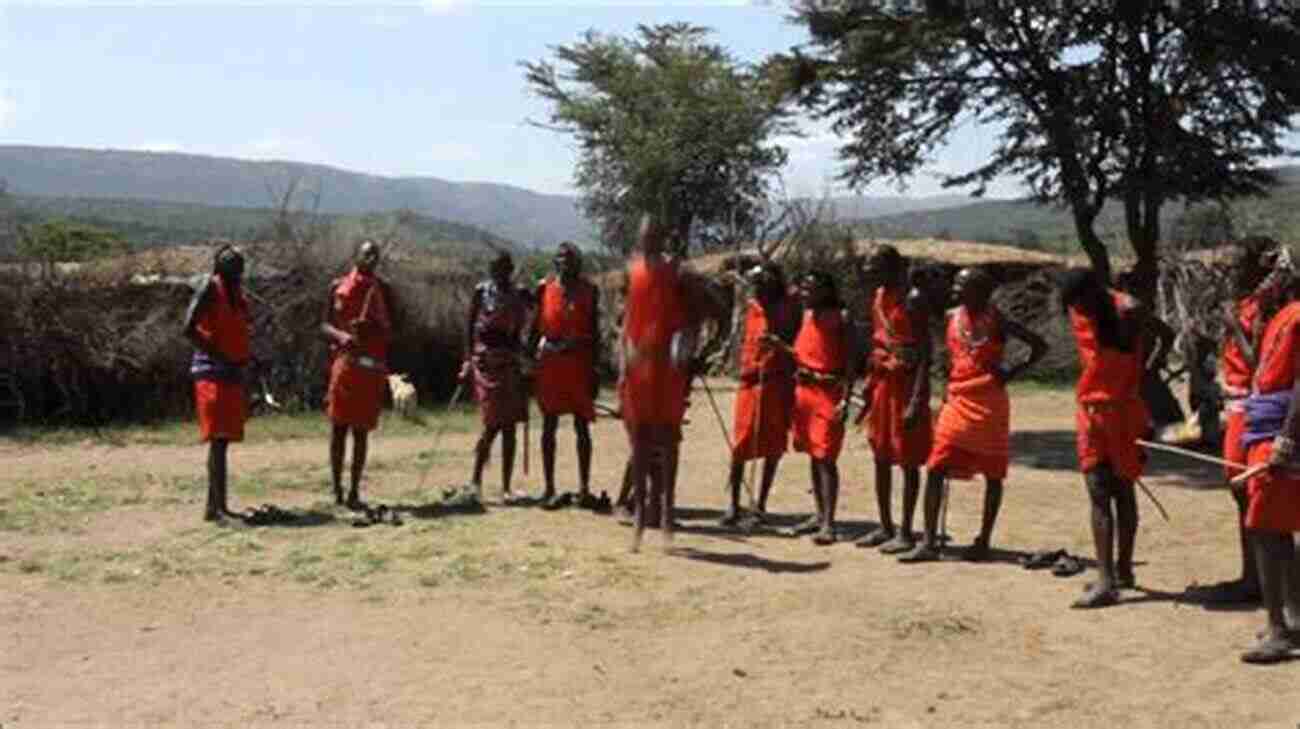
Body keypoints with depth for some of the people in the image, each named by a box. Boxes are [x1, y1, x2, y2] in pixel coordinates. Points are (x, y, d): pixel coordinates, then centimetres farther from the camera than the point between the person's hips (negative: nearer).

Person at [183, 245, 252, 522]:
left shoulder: (238, 292, 16)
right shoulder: (210, 288, -8)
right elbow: (189, 329, -16)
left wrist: (247, 359, 9)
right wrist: (220, 358, -17)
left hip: (233, 373, 8)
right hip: (212, 372, -8)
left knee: (222, 441, 11)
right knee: (218, 440, -14)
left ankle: (214, 504, 17)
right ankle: (217, 507, -16)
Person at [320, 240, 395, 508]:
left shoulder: (383, 290, 8)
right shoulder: (338, 286, 5)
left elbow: (389, 333, 7)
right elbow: (324, 325, 4)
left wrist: (371, 329, -15)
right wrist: (341, 335, -17)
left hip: (371, 365, 1)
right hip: (343, 362, -1)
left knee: (361, 430, 3)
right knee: (339, 427, 1)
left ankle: (355, 491, 7)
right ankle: (337, 488, 9)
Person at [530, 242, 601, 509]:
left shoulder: (588, 290, 6)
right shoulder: (545, 288, 4)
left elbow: (595, 332, 6)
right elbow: (536, 327, 7)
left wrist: (594, 368, 2)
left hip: (580, 364, 0)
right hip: (549, 364, 0)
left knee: (582, 426, 3)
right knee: (549, 425, 3)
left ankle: (584, 488, 8)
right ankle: (549, 488, 9)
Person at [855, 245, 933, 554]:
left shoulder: (913, 299, -15)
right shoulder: (879, 296, 10)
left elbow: (925, 352, -19)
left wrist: (916, 400, -25)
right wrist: (869, 388, 14)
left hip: (906, 383, -8)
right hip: (881, 382, 8)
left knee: (908, 461, -1)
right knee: (881, 458, 13)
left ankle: (906, 532, 6)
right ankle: (885, 527, 23)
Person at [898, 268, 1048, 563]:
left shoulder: (996, 321, -7)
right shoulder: (951, 317, 7)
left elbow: (1040, 345, -5)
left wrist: (1013, 372, -9)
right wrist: (946, 394, 9)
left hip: (990, 403, -4)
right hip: (958, 401, 4)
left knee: (993, 474, 6)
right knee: (935, 469, -5)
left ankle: (983, 541, 16)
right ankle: (929, 542, -3)